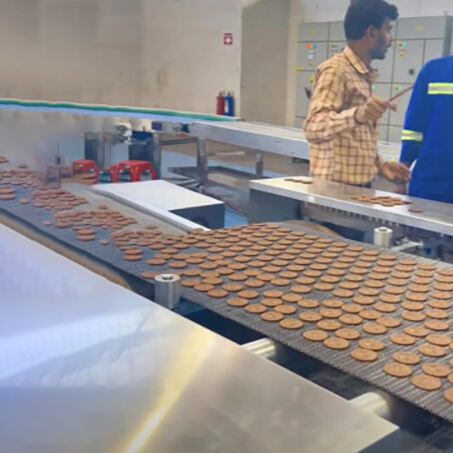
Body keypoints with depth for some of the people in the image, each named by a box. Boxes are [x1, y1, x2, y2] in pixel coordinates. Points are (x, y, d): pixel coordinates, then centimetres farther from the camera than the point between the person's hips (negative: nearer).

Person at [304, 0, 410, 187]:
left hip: (357, 186, 8)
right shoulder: (336, 70, -11)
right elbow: (313, 129, -25)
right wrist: (356, 115, -39)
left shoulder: (363, 76, 15)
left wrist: (380, 165, 10)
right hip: (335, 186, -8)